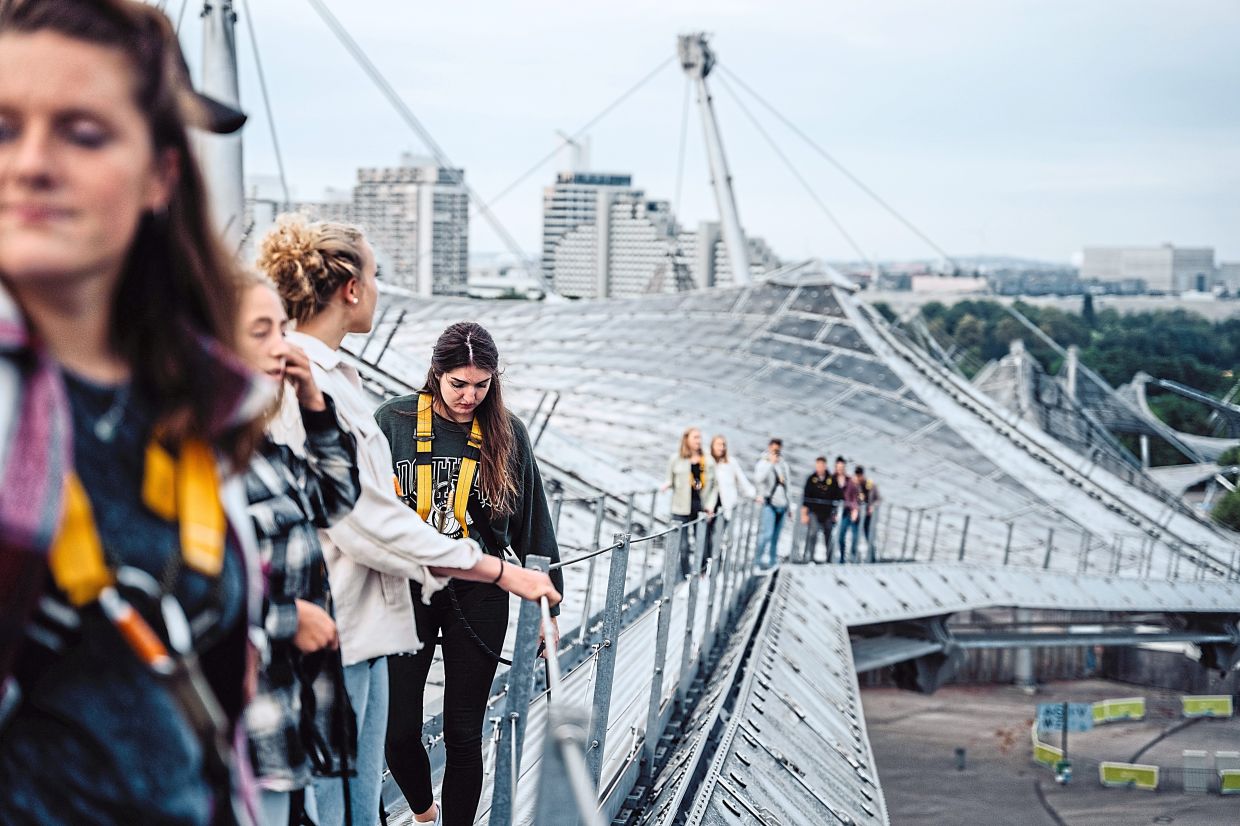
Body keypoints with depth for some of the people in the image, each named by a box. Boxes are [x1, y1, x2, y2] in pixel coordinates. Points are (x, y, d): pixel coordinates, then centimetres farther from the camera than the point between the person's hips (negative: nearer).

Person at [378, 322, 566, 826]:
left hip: (478, 596, 0)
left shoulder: (507, 433, 1)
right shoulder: (394, 421, -3)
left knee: (463, 733, 3)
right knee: (397, 731, 0)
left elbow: (533, 524, 7)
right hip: (405, 591, 0)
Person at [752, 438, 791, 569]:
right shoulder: (763, 463, -2)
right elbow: (758, 479, -21)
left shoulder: (783, 464, 18)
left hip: (782, 504, 6)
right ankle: (758, 559, -10)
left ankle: (772, 560, 12)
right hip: (769, 504, -6)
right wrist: (771, 463, -17)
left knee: (775, 535, 7)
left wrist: (789, 505, 24)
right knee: (766, 533, -15)